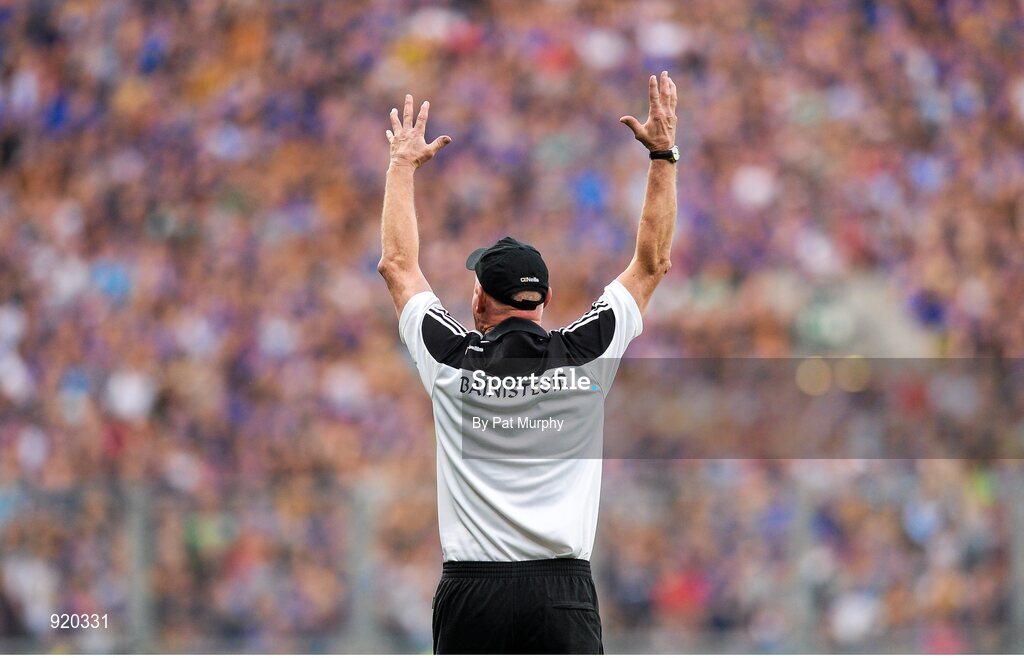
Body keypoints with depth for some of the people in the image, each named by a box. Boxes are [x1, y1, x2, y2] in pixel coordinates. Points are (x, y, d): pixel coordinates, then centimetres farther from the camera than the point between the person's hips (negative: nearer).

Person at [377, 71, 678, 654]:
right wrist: (663, 155, 18)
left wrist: (404, 164, 27)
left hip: (472, 589, 0)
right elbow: (653, 264, 13)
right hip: (564, 589, 0)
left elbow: (399, 264, 17)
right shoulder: (586, 356, 2)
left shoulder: (453, 360, 1)